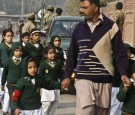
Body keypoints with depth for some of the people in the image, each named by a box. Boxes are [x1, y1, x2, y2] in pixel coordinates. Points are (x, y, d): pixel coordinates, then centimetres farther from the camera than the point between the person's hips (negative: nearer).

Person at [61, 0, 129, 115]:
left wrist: (123, 74, -14)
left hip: (104, 80, -1)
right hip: (83, 79, 1)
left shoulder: (111, 27, -1)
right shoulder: (79, 28, 9)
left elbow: (121, 54, -1)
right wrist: (67, 76, 13)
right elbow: (72, 54, 16)